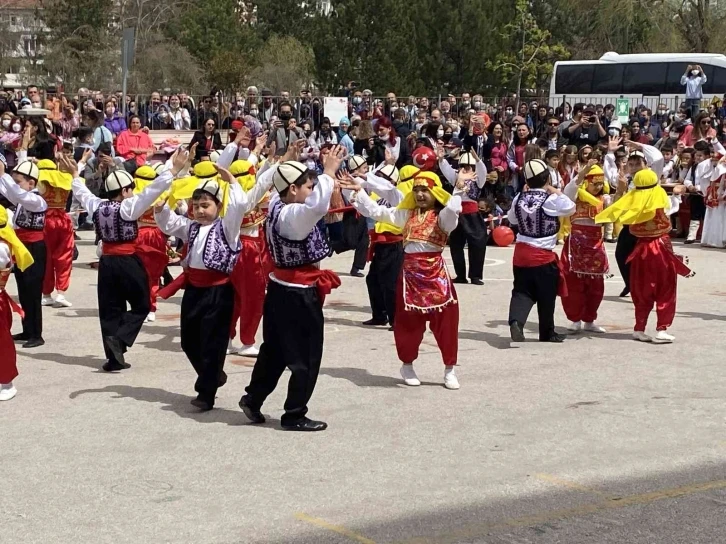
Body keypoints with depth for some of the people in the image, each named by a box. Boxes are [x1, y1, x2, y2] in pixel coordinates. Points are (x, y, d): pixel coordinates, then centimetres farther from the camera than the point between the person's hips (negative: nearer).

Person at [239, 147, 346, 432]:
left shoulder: (278, 207, 5)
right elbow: (317, 205, -44)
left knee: (275, 350, 22)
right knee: (306, 357, 2)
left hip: (282, 289, 10)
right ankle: (294, 415, 10)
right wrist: (329, 171, -34)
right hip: (299, 294, -10)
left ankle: (252, 399, 32)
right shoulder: (292, 216, -24)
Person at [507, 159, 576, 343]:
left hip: (521, 252, 4)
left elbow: (512, 219, 16)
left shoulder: (519, 198, 0)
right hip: (543, 255, -4)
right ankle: (547, 333, 23)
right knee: (546, 297, 11)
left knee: (522, 292, 5)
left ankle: (515, 322, -21)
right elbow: (571, 208, -1)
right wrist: (555, 191, 2)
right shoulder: (551, 200, -15)